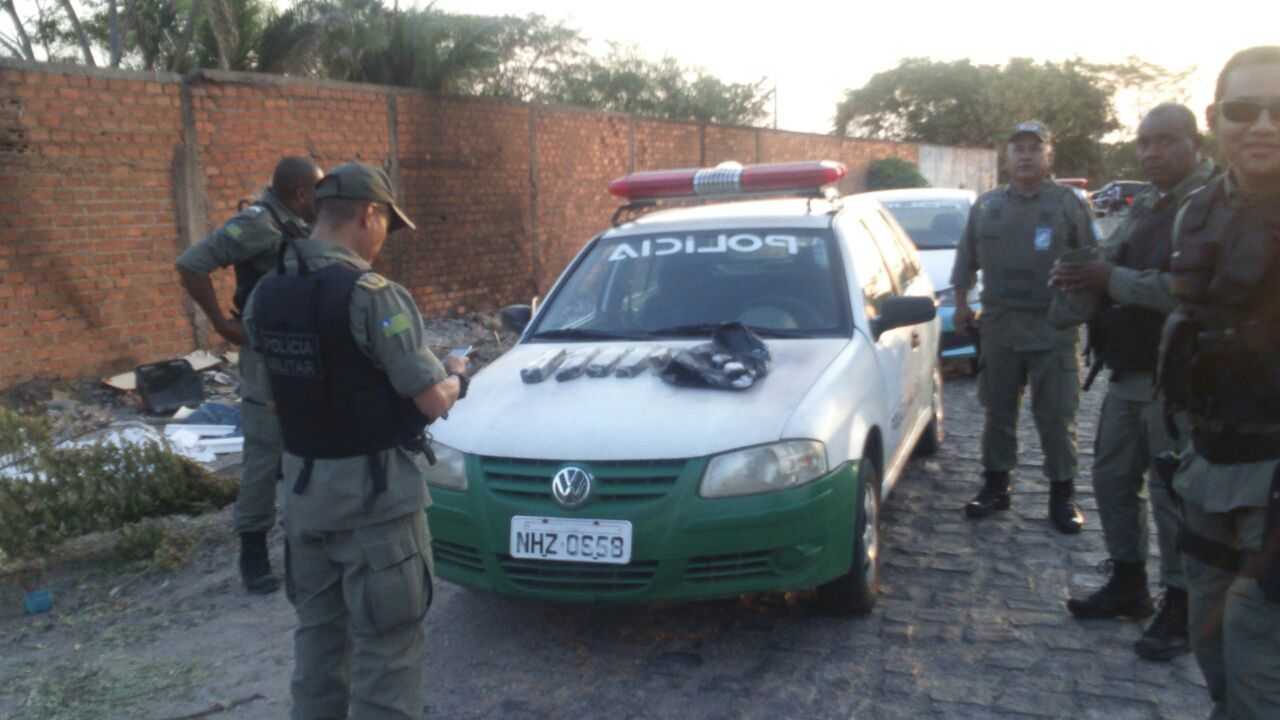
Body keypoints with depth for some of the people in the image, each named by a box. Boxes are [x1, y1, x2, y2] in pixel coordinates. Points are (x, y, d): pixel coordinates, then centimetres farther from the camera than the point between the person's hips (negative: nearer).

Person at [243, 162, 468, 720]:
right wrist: (455, 374, 4)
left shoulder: (266, 293, 2)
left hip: (302, 484, 7)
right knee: (388, 642, 4)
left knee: (317, 627, 22)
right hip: (373, 490, -7)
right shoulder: (372, 296, -20)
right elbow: (433, 401, -19)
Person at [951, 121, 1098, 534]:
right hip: (998, 328, 3)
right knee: (998, 413, 11)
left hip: (1053, 332, -3)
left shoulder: (1070, 204, 1)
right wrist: (961, 303, 13)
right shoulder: (987, 205, 10)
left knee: (1057, 418, 1)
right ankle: (995, 487, 23)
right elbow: (966, 258, 17)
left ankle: (1062, 496, 13)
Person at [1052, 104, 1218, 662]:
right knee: (1112, 479, 15)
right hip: (1128, 371, 9)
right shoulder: (1145, 205, 15)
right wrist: (1084, 277, -5)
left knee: (1172, 494, 0)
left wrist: (1112, 280, -23)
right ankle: (1128, 588, 31)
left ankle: (1180, 610, 16)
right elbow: (1116, 266, 17)